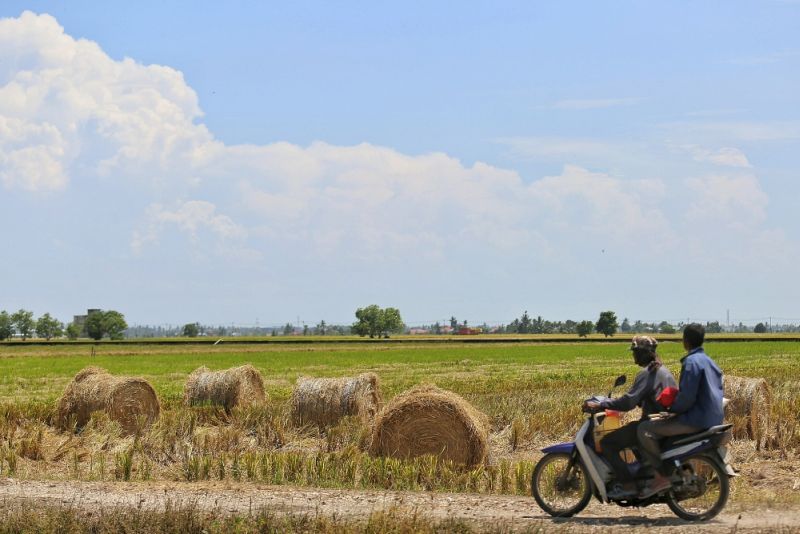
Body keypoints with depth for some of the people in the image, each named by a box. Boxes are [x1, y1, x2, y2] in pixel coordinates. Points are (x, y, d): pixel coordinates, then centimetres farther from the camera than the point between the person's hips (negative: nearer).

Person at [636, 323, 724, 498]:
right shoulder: (709, 362, 16)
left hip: (696, 420, -10)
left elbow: (687, 397, -20)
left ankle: (662, 476, -14)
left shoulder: (692, 362, -14)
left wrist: (671, 408, -2)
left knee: (644, 430, -10)